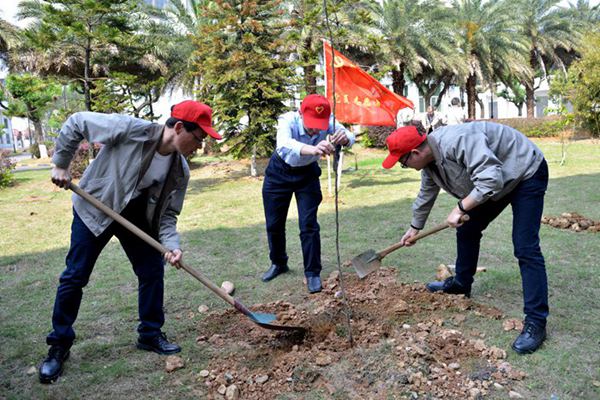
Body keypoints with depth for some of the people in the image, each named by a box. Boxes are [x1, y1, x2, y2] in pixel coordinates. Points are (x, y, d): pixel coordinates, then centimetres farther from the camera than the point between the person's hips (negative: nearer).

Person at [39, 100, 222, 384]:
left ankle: (150, 334, 19)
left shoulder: (180, 171, -15)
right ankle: (59, 345, 18)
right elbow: (76, 123, -20)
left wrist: (171, 245, -26)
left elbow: (167, 213, -9)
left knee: (153, 271, 1)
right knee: (75, 276, 1)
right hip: (94, 209, -4)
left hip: (137, 218, 4)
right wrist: (60, 164, -15)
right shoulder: (130, 129, -31)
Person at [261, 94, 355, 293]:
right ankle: (278, 263, 32)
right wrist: (312, 149, -75)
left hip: (307, 174, 1)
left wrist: (344, 138, -66)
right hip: (279, 173, 0)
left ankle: (313, 273, 6)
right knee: (274, 224, 8)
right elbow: (284, 145, -55)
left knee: (309, 225, -9)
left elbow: (350, 137, -40)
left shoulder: (329, 122, -25)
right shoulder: (288, 120, -34)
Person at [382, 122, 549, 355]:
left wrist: (460, 209, -30)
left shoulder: (457, 141, -35)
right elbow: (426, 196, 13)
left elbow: (491, 179, -38)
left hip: (526, 174, -9)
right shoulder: (429, 162, -4)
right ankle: (461, 283, 32)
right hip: (492, 180, 9)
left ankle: (536, 322, -10)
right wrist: (414, 228, 24)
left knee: (525, 248, -14)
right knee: (467, 231, 13)